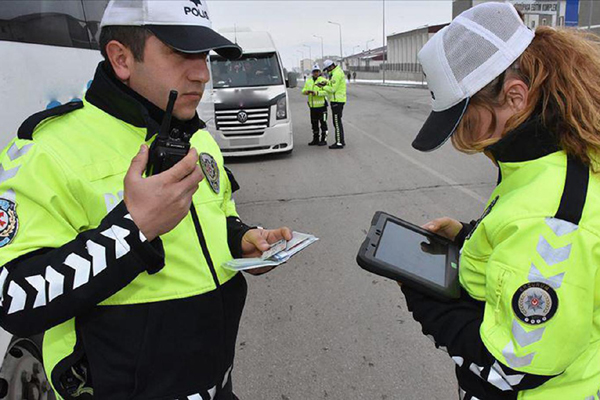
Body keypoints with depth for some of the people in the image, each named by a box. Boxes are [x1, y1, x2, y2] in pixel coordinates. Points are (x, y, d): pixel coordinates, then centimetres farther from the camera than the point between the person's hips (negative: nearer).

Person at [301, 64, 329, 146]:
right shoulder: (308, 81, 15)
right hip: (312, 106, 6)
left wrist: (317, 93, -28)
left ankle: (324, 139, 4)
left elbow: (326, 92, -15)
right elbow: (303, 90, 8)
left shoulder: (323, 80, -4)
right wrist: (306, 92, -15)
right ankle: (315, 139, 21)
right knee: (314, 123, 11)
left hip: (321, 105, -6)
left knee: (323, 123, -2)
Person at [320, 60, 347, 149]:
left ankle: (339, 143, -5)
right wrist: (327, 83, 0)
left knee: (337, 122, -7)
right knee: (338, 122, 14)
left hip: (336, 100, -10)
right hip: (339, 100, 10)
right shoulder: (339, 71, 16)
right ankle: (341, 141, 19)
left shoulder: (336, 74, -17)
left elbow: (333, 89, -19)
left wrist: (324, 87, -6)